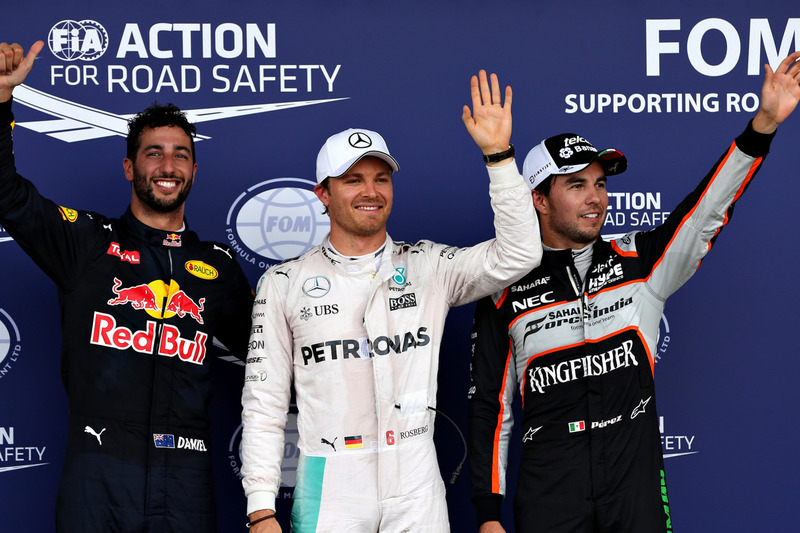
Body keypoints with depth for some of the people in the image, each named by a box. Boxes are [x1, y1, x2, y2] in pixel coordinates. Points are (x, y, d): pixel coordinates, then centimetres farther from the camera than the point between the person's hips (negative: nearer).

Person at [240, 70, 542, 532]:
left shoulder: (428, 268, 7)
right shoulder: (284, 285, 5)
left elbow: (518, 255, -6)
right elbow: (263, 404, 4)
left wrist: (498, 154, -13)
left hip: (415, 493, 1)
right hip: (328, 494, -1)